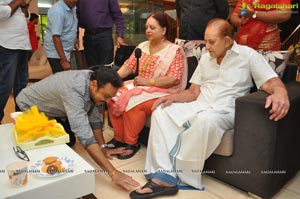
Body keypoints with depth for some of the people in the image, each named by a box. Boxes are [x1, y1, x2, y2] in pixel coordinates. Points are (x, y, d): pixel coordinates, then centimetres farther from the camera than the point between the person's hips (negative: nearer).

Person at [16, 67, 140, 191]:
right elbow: (84, 135, -47)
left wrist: (102, 148, -12)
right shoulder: (73, 90, -42)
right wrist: (113, 172, -48)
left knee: (69, 141, 4)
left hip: (50, 109, 7)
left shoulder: (93, 80, -19)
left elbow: (94, 117, -10)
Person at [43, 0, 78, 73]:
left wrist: (75, 39, 9)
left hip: (65, 52, 8)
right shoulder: (58, 11, -20)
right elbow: (56, 37, -25)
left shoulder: (72, 8, 4)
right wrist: (64, 60, -27)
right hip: (56, 53, -8)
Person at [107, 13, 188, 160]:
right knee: (113, 97, -15)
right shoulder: (142, 46, 13)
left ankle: (131, 143, -9)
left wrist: (148, 82, -21)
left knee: (132, 103, -29)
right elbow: (128, 66, 6)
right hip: (139, 86, 7)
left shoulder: (174, 51, -7)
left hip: (161, 92, -6)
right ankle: (119, 138, -1)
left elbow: (174, 80, -17)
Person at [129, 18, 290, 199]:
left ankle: (177, 174, -20)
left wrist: (280, 93, -34)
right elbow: (193, 92, 15)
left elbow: (273, 83, -9)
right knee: (161, 112, -17)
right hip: (199, 106, 6)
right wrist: (174, 97, -5)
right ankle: (164, 176, -28)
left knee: (206, 120, -40)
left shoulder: (248, 55, 1)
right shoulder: (205, 58, 16)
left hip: (225, 111, -5)